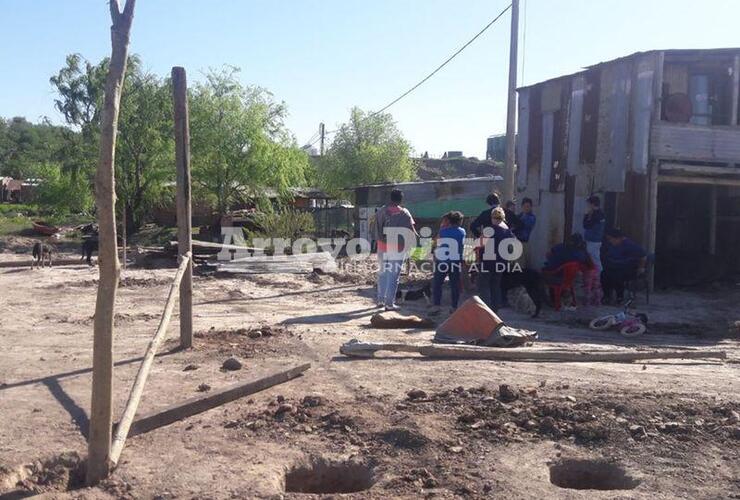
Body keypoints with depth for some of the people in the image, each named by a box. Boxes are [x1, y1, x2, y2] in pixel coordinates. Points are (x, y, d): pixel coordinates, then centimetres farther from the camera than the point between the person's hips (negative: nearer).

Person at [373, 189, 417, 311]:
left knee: (382, 274, 17)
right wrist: (416, 237, 8)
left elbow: (374, 232, 4)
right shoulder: (403, 213, -10)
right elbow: (410, 231, -11)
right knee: (393, 276, 1)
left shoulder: (381, 212, 3)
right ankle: (389, 303, 1)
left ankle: (381, 300, 21)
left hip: (382, 248, 4)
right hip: (397, 249, -4)